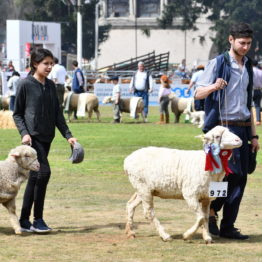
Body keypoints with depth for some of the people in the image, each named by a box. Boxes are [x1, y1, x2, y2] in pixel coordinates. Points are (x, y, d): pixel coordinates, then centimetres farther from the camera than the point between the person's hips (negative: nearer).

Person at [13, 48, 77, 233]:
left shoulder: (51, 86, 12)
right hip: (33, 137, -6)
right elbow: (17, 114, -1)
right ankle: (38, 220, -10)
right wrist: (24, 133, -15)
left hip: (47, 138, 6)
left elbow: (57, 114, 15)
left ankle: (24, 221, 15)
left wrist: (68, 135, 7)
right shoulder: (25, 85, -4)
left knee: (35, 177, 9)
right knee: (44, 172, -17)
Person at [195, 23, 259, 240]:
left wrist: (253, 134, 17)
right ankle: (212, 211, 6)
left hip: (242, 128, 6)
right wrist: (214, 87, -28)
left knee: (240, 179, 2)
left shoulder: (248, 67, 16)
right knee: (232, 173, -13)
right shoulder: (218, 64, -3)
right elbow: (198, 93, -7)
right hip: (223, 127, -6)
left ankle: (228, 226, 6)